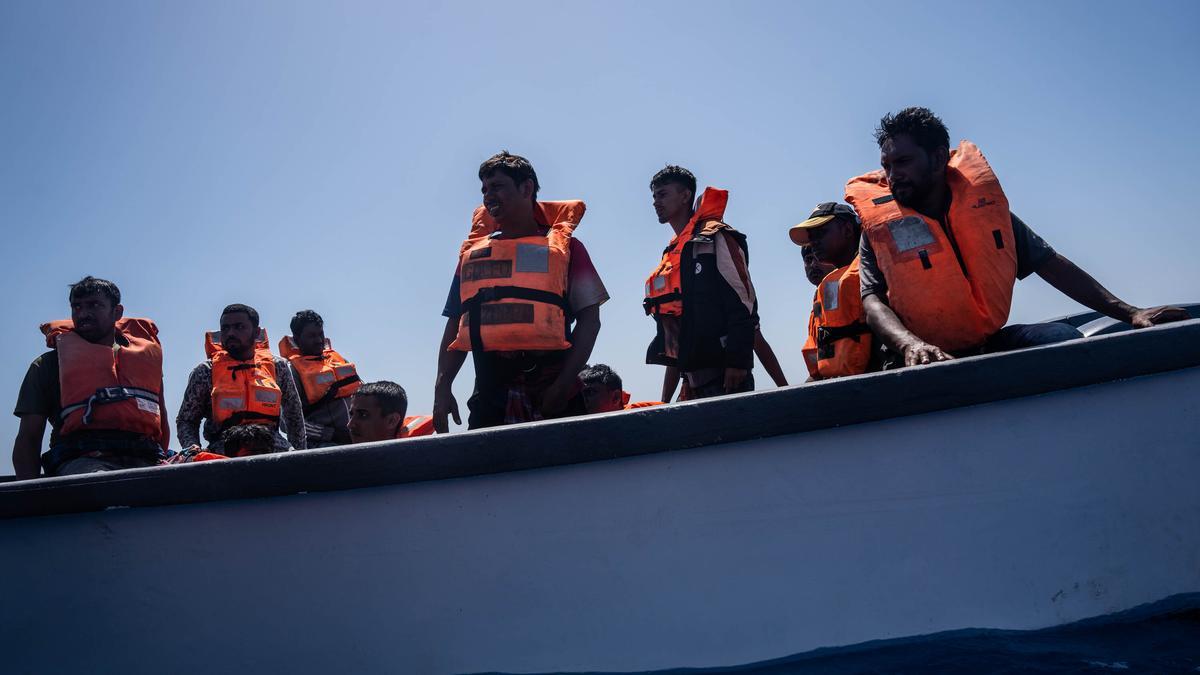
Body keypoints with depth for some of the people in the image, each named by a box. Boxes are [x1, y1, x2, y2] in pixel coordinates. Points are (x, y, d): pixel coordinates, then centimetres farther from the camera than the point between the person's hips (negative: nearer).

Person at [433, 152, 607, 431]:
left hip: (551, 392, -3)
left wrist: (564, 384, -10)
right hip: (490, 390, 3)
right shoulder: (472, 252, 18)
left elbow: (589, 319, 1)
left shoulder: (563, 246, 8)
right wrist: (442, 387, 3)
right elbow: (455, 327, 17)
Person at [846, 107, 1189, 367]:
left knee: (1062, 337, -23)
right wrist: (910, 345, -35)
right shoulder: (878, 227, -1)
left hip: (990, 344, 3)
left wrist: (1129, 313, 3)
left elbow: (1049, 263, 10)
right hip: (924, 362, -3)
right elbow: (873, 302, -13)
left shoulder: (984, 205, 8)